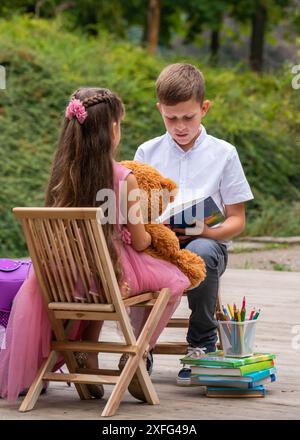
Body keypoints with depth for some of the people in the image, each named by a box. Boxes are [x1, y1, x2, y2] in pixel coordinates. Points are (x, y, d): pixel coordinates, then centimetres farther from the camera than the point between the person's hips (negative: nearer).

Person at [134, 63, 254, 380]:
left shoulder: (223, 154, 6)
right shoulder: (147, 152, 12)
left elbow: (237, 220, 5)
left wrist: (206, 231, -16)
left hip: (207, 242, -1)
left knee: (200, 251, -39)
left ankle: (202, 342, -15)